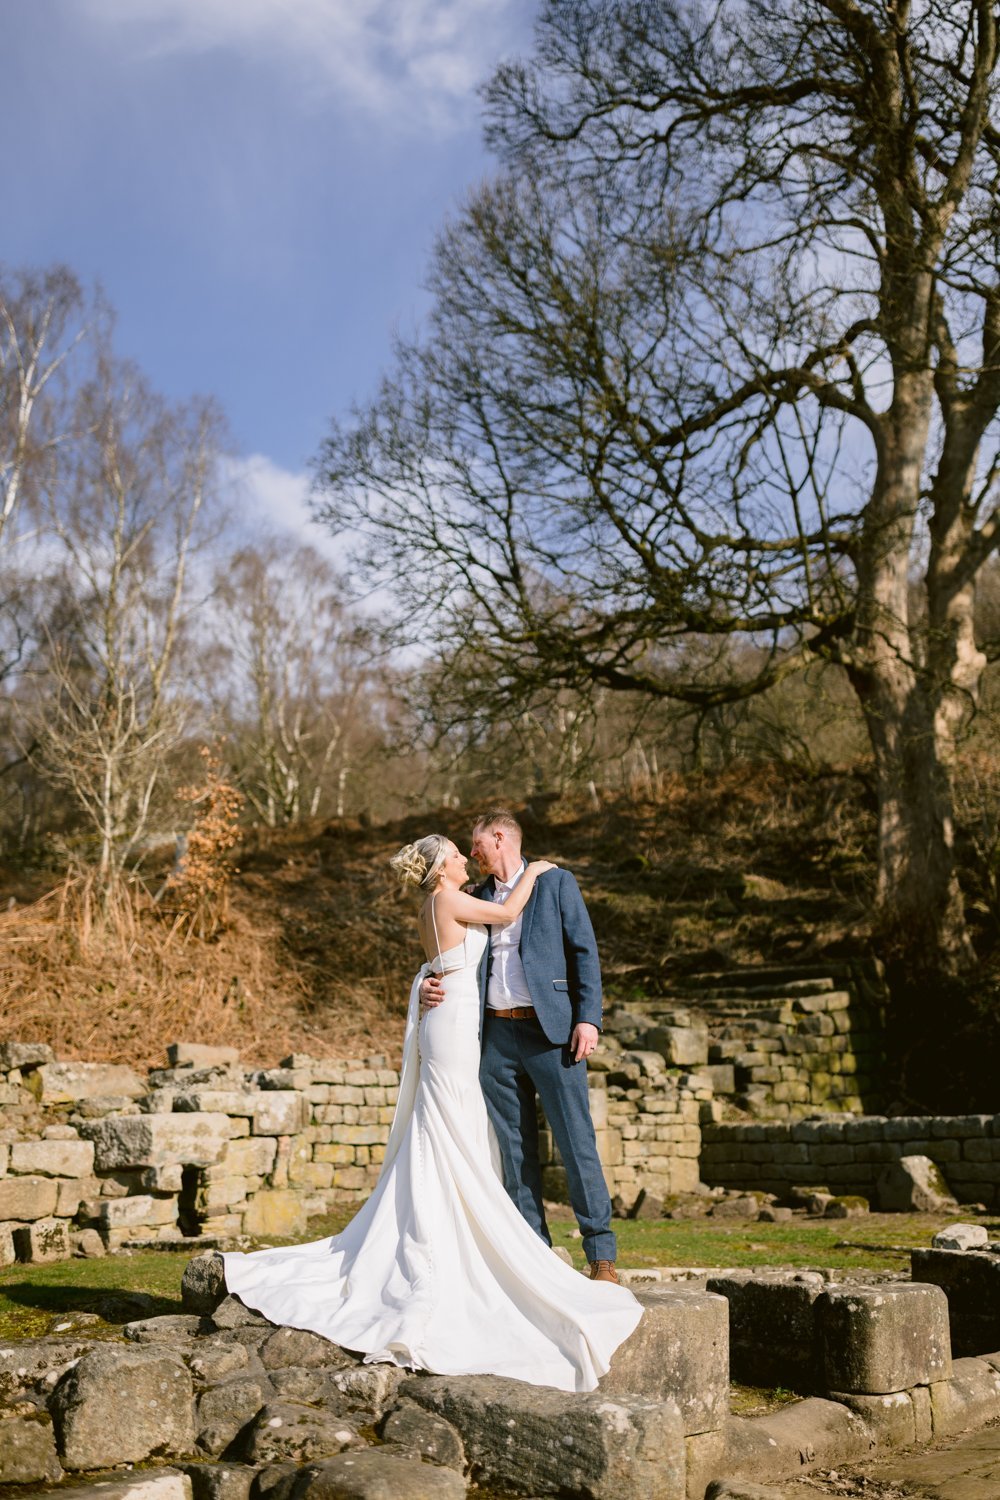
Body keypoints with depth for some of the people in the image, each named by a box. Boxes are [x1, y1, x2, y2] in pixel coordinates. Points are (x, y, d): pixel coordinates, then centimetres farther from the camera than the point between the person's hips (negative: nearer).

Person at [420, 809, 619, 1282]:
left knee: (576, 1141, -6)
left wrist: (588, 1017, -12)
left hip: (551, 1030, -5)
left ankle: (601, 1254, 0)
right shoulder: (480, 896, 18)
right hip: (497, 1034, 5)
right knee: (514, 1149, 6)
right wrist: (430, 984, -2)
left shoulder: (556, 882, 3)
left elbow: (584, 951, -2)